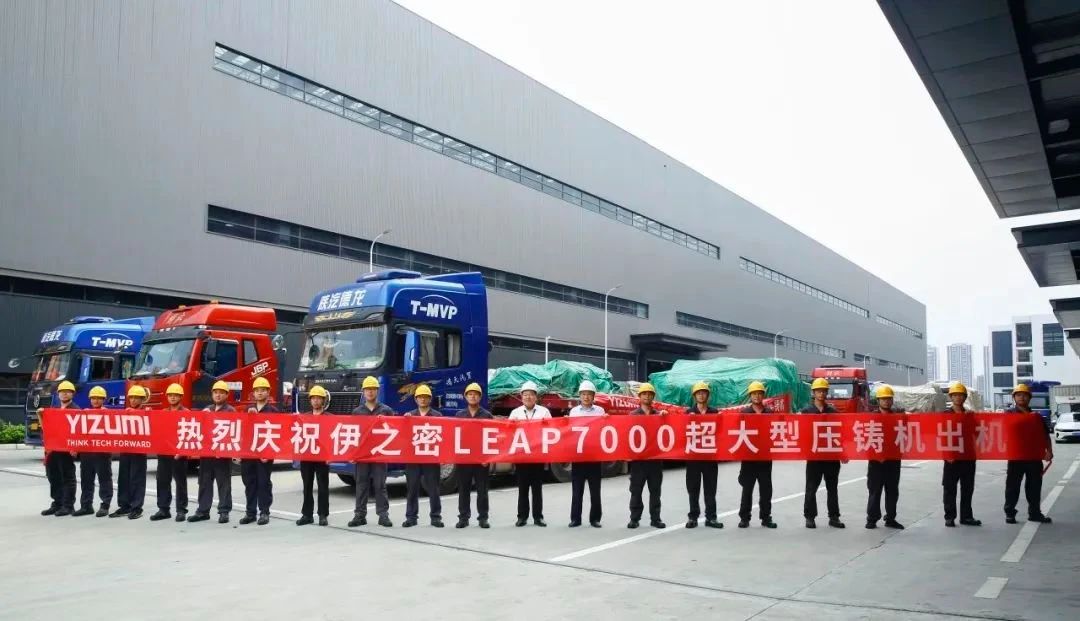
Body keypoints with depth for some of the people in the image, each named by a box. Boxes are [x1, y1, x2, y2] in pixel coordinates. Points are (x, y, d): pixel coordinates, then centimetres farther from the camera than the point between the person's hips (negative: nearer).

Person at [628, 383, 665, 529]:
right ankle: (634, 518, 9)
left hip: (655, 457, 1)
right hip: (638, 456, -1)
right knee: (636, 490, 3)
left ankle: (655, 518, 13)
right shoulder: (633, 415, 6)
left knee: (655, 490, 6)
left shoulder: (659, 415, 9)